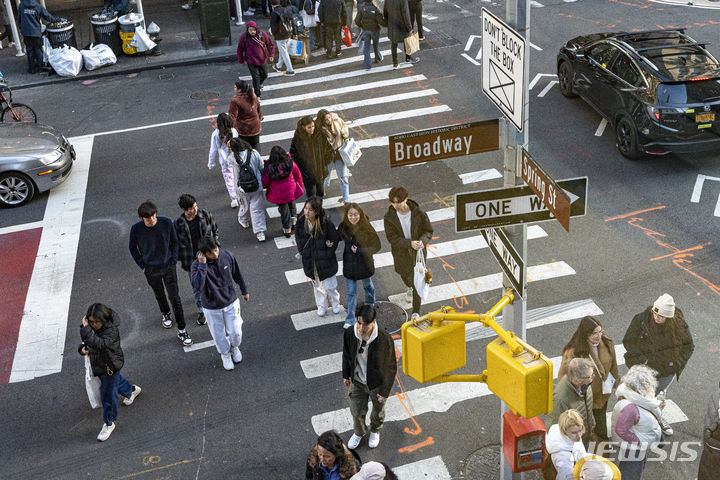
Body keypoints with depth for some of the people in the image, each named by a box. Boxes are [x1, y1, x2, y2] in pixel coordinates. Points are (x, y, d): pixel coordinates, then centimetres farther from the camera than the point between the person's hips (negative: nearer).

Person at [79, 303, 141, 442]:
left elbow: (100, 344, -50)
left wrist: (86, 329, -51)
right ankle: (132, 390, 63)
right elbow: (87, 340, 8)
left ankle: (109, 423, 25)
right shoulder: (92, 327, -10)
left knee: (108, 395, 4)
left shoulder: (111, 330, -34)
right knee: (116, 381, 32)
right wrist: (82, 348, -12)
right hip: (98, 363, 8)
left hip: (110, 366, -8)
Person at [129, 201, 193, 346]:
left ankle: (182, 331, 7)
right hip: (151, 269, 1)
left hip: (168, 266, -1)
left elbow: (174, 241, -1)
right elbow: (133, 248, -1)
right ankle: (165, 314, 53)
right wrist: (142, 266, -3)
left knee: (175, 297, -3)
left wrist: (174, 260, -4)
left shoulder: (166, 223, -19)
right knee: (159, 294, 23)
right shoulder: (136, 229, -19)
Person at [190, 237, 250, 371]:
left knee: (236, 332, 14)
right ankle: (225, 354, 49)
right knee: (219, 335, 18)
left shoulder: (227, 256, -17)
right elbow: (197, 285, -44)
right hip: (212, 308, -2)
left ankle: (235, 347, 49)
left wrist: (244, 291, 14)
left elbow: (237, 274, 1)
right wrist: (202, 264, -42)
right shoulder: (197, 266, -26)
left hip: (231, 303, 2)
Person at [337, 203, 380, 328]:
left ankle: (370, 306, 52)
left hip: (364, 263, -1)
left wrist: (359, 250, -25)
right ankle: (350, 319, 18)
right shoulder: (343, 226, -13)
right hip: (349, 264, 1)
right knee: (351, 292, 8)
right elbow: (337, 237, 7)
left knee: (368, 286, 24)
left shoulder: (366, 228, -23)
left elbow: (376, 246, -17)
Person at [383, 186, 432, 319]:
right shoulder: (389, 217, -17)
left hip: (418, 252, -2)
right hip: (400, 253, 2)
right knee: (404, 275, 26)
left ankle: (416, 312, 16)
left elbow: (428, 231, -8)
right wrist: (410, 243, -34)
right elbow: (391, 238, -19)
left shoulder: (418, 213, -19)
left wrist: (422, 241, -31)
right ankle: (409, 288, 64)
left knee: (418, 281, 2)